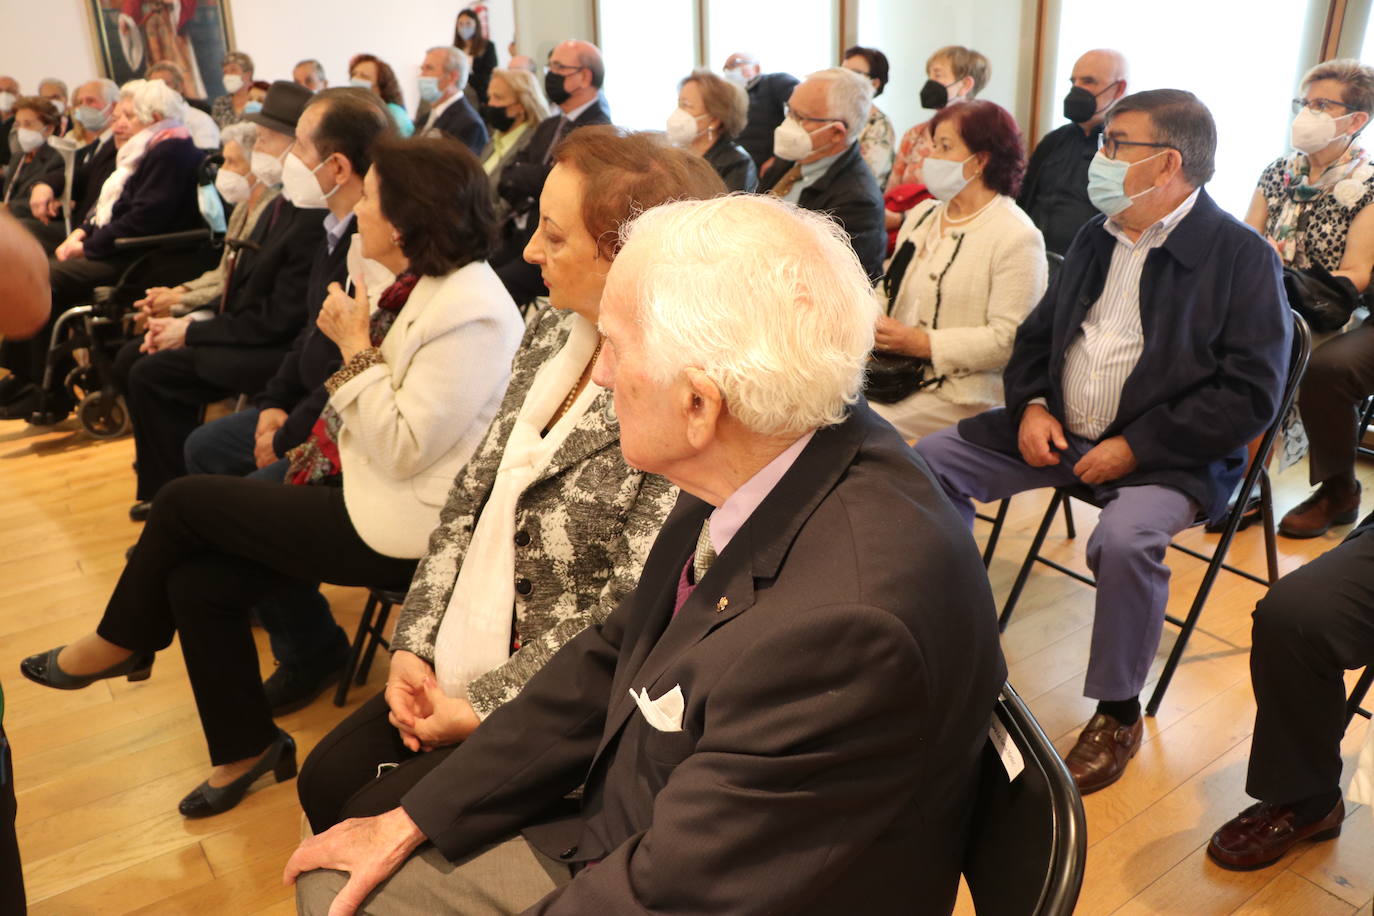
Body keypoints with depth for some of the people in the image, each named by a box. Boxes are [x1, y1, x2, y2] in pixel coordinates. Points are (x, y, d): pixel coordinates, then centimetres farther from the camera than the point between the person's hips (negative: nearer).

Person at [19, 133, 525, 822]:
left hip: (396, 523, -8)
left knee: (184, 502, -4)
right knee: (196, 583, 1)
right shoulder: (422, 282, 7)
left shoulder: (472, 314, -22)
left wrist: (355, 347, -18)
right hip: (362, 481, 9)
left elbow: (403, 449, -24)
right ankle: (244, 750, 19)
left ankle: (117, 645, 25)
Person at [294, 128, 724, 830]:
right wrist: (415, 645, -1)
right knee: (324, 782, 10)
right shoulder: (555, 331, 1)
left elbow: (623, 618, -22)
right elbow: (472, 495, 4)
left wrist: (481, 706, -15)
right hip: (469, 654, 7)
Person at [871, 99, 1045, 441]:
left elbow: (1008, 339, -15)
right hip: (897, 374, 7)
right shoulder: (921, 214, 16)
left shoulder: (1017, 237, -8)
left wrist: (922, 343, -18)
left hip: (960, 398, -7)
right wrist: (874, 322, -3)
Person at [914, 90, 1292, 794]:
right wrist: (1031, 407, -3)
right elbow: (1037, 334, 17)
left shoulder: (1242, 257, -9)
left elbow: (1250, 394, -14)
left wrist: (1135, 447, -20)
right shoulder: (1097, 238, 11)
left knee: (1124, 540, -36)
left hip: (1162, 456, -6)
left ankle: (1118, 713, -10)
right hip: (1057, 432, 7)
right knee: (929, 459, -5)